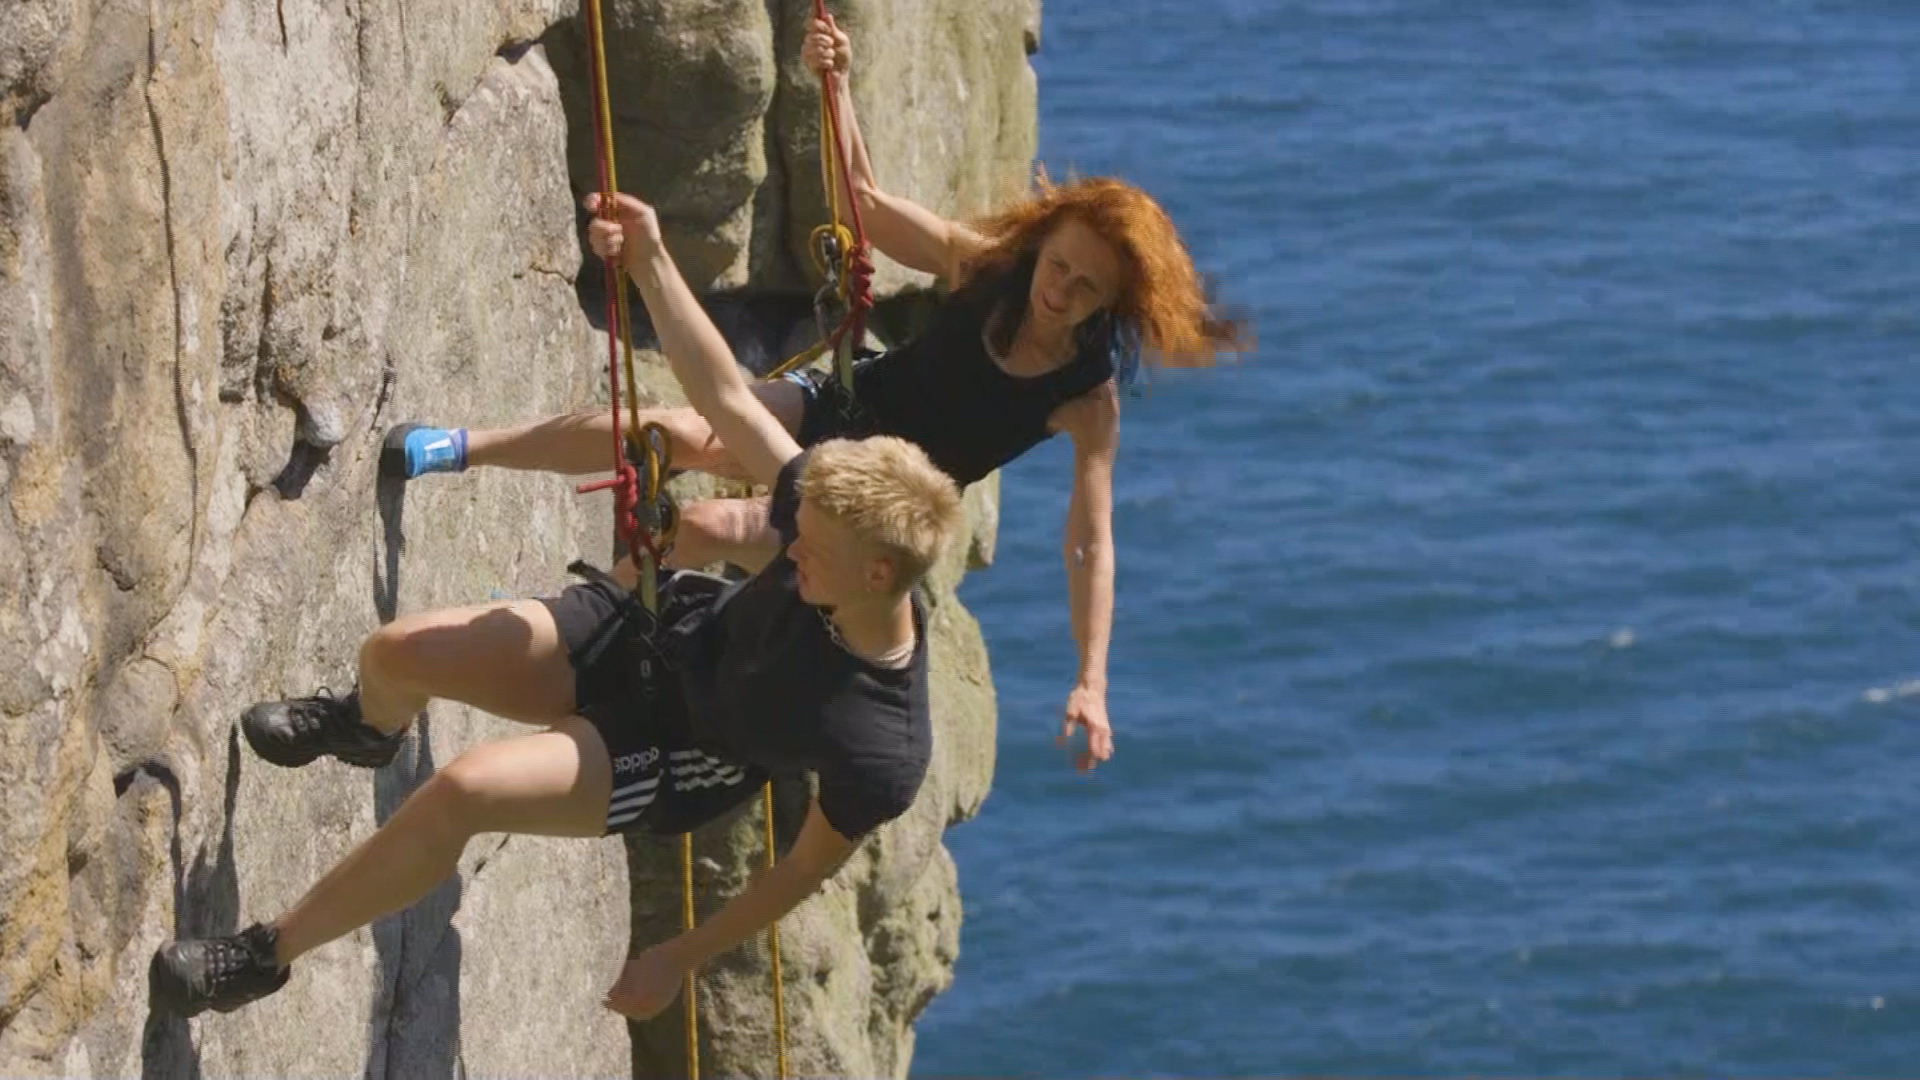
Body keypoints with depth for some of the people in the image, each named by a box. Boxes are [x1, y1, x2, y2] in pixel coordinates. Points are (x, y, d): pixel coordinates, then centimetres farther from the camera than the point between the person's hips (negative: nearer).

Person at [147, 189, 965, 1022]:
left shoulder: (885, 755, -35)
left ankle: (267, 954, -5)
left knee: (463, 790, -28)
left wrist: (682, 958, -9)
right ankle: (368, 729, 39)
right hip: (663, 632, 5)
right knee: (398, 652, -4)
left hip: (668, 753, -5)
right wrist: (651, 265, -20)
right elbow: (727, 397, -14)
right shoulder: (828, 506, -26)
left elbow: (805, 868, -18)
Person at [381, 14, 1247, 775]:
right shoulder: (987, 266, -10)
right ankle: (461, 449, -15)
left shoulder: (1089, 398, -19)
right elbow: (866, 199, -4)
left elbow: (1091, 540, -23)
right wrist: (836, 88, -21)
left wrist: (1092, 682, -32)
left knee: (706, 528, -28)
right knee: (685, 434, -26)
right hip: (840, 409, 3)